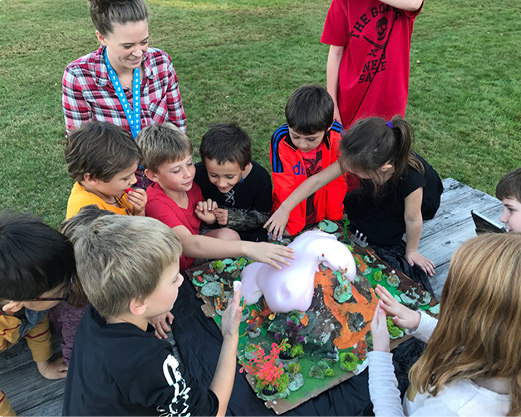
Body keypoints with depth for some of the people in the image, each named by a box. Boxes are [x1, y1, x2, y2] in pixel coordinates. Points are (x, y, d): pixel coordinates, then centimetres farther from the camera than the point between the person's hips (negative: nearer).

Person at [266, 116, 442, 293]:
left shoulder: (411, 180, -46)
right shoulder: (356, 159, -34)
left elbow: (412, 220, -28)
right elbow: (318, 180, -28)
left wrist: (411, 251, -10)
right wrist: (285, 208, -29)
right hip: (380, 196, 4)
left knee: (379, 233, -16)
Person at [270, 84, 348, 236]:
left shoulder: (335, 137, -16)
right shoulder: (281, 141, -20)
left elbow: (337, 181, -6)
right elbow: (285, 188, -16)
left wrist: (333, 217, -1)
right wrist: (293, 226, -14)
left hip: (323, 217, 2)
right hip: (290, 216, -2)